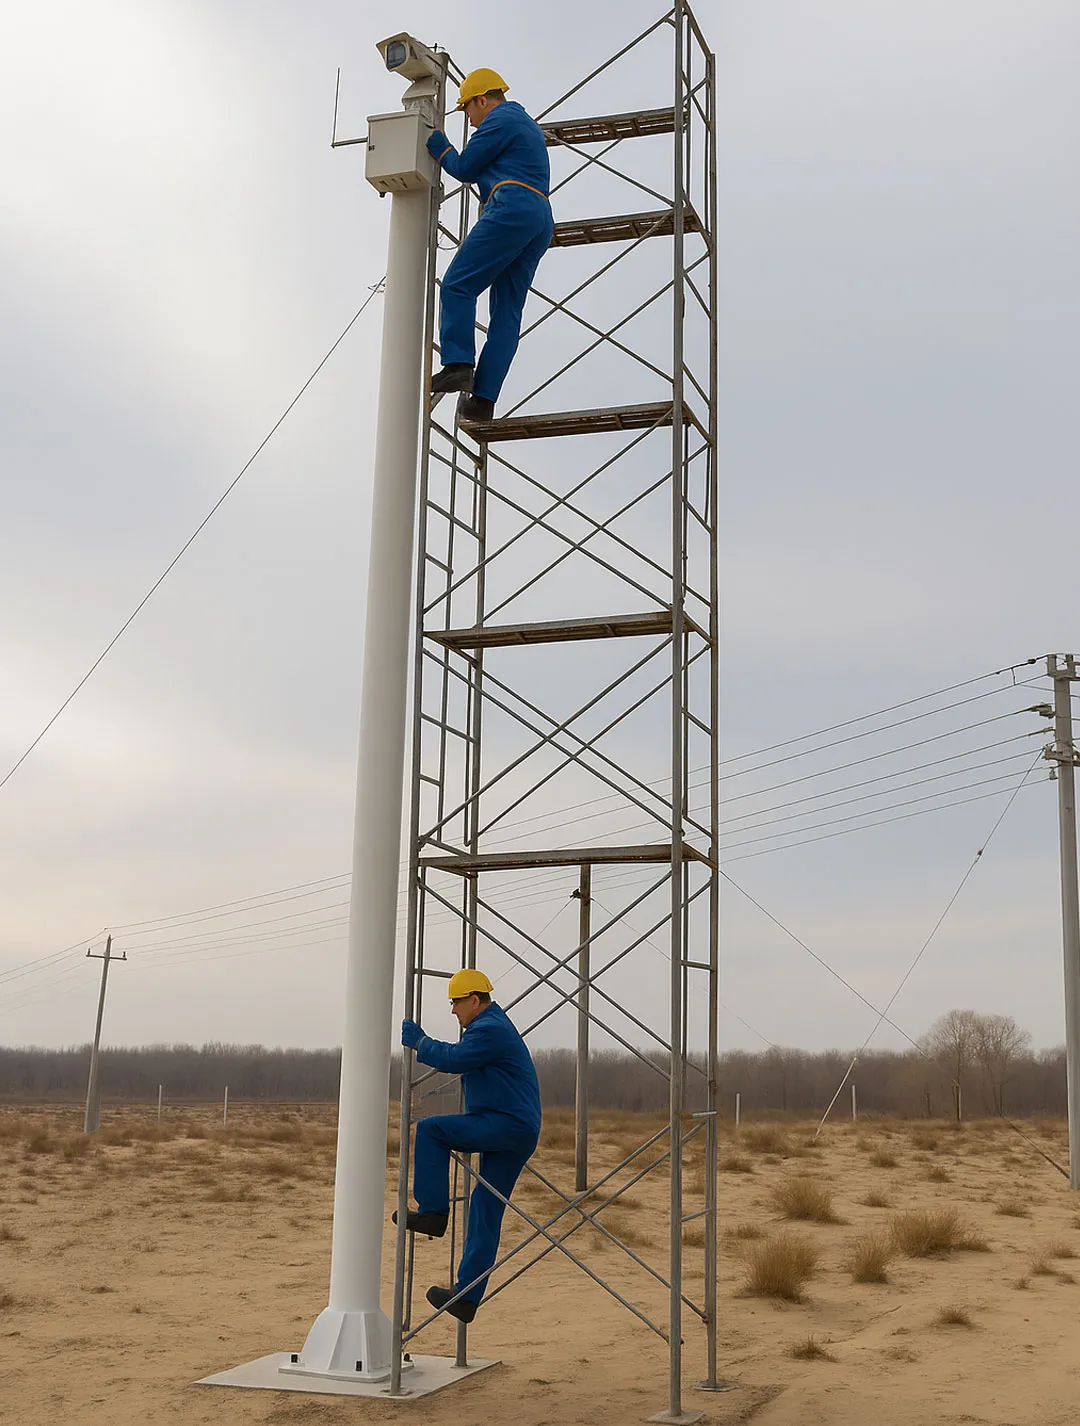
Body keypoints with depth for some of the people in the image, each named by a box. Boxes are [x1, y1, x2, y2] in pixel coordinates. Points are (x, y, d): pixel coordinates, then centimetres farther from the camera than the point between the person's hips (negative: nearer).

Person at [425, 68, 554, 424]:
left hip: (512, 210, -9)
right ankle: (483, 398, -6)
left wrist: (435, 141, 21)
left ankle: (457, 365, -24)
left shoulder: (498, 121, 2)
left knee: (458, 285, -10)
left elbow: (465, 169, 6)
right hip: (541, 223, 9)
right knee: (507, 311, 0)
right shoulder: (529, 125, 32)